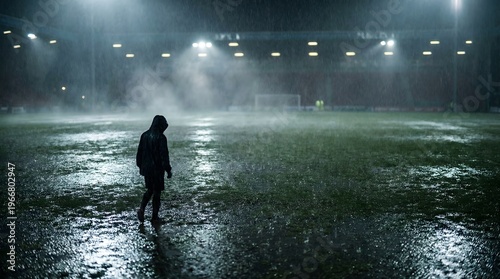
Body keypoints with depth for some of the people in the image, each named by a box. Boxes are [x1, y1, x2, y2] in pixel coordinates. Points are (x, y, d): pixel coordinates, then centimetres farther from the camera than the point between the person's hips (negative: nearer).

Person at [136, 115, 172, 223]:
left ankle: (142, 208, 1)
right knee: (157, 191, 6)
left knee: (150, 190, 20)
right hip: (157, 169, -5)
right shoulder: (161, 138, -16)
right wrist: (168, 170, -10)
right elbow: (164, 155, -16)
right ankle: (154, 216, 11)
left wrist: (140, 166, 19)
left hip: (146, 168, 5)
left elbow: (140, 152, 9)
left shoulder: (144, 135, 3)